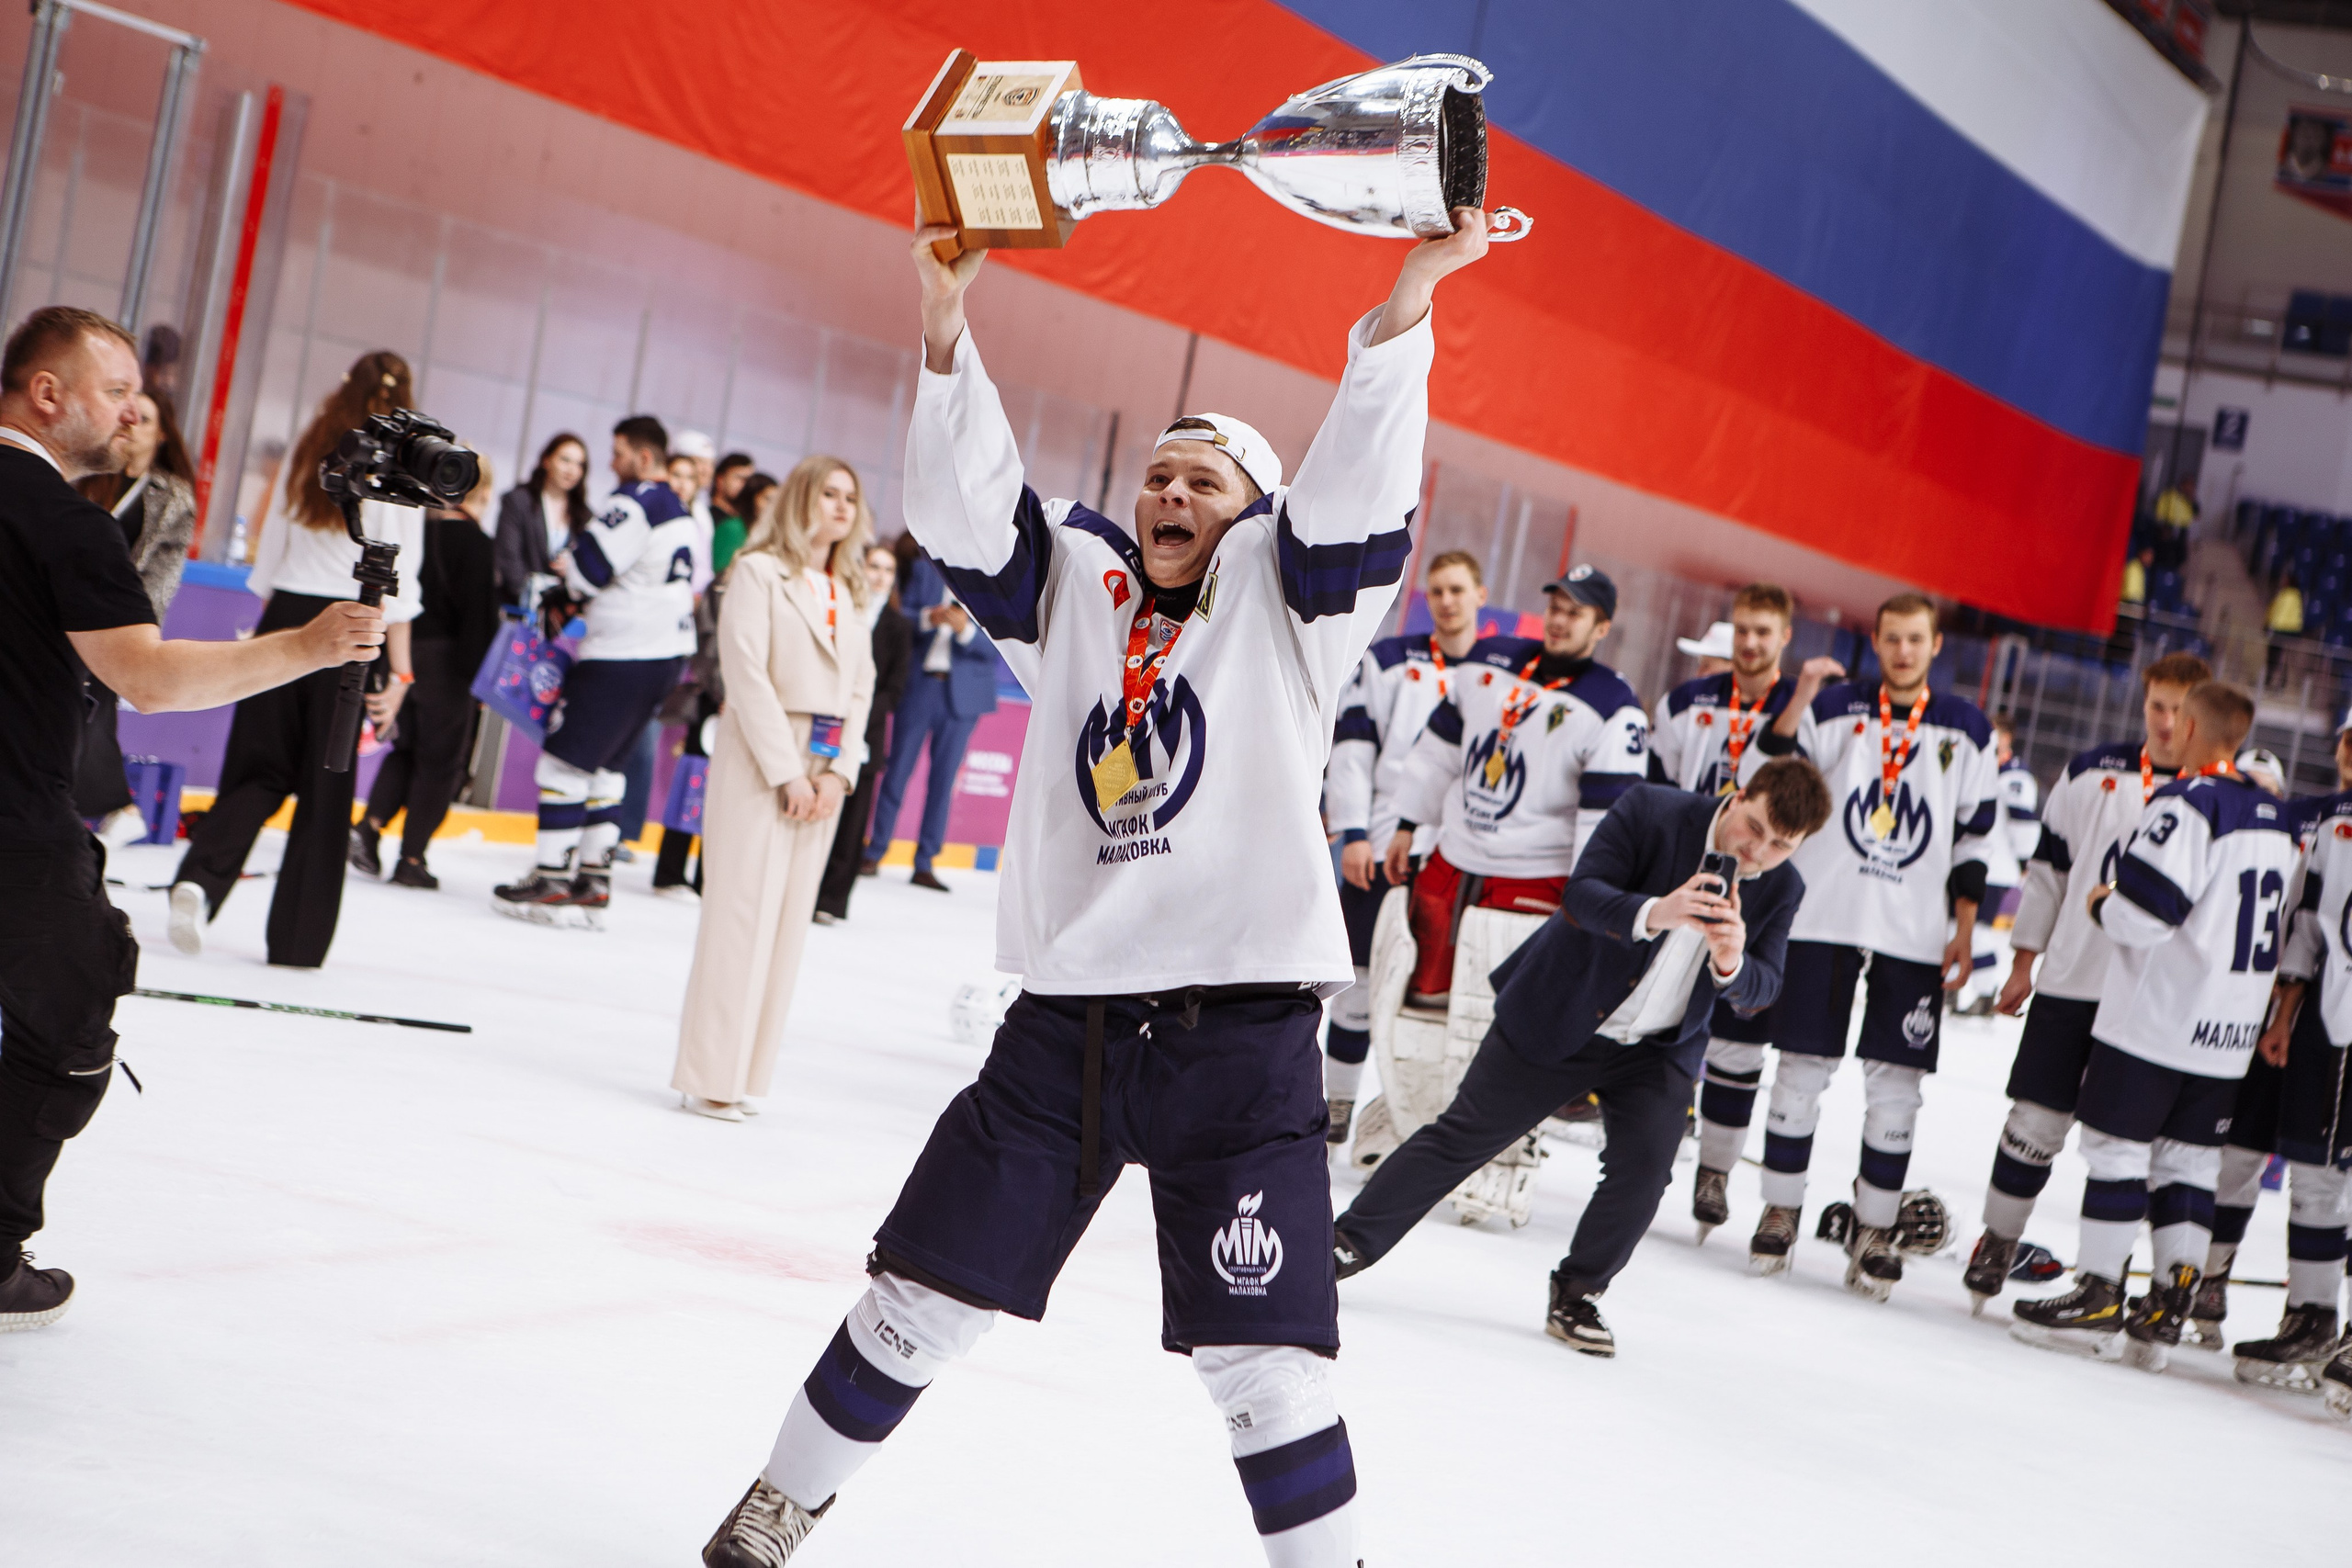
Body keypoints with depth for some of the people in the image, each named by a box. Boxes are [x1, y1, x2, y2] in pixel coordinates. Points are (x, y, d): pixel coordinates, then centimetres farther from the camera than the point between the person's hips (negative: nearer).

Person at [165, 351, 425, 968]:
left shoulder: (306, 455, 7)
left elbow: (270, 552, 11)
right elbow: (396, 579, -10)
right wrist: (400, 672, -8)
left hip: (285, 617, 4)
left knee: (261, 771, 9)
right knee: (326, 789, 5)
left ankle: (199, 878, -16)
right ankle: (297, 939, 10)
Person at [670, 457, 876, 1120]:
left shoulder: (848, 591, 15)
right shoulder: (759, 572, -4)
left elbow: (860, 686, 11)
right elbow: (747, 673, -12)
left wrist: (838, 771, -3)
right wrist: (787, 770, -15)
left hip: (823, 772, 6)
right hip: (758, 764, -6)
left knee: (790, 919, 5)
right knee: (741, 913, -6)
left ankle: (746, 1074, 9)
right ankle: (711, 1076, 0)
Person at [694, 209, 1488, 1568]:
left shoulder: (1287, 601, 2)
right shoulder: (1076, 588, 11)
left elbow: (1361, 482, -13)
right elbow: (964, 501, 0)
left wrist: (1413, 291, -27)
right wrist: (945, 318, -12)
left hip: (1241, 1035, -3)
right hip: (1064, 1023, 4)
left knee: (1261, 1359, -6)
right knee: (923, 1299, 13)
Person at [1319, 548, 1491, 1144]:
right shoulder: (1389, 660, 5)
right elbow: (1351, 746, 1)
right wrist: (1352, 833, -8)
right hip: (1380, 849, 0)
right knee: (1362, 977, 6)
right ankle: (1337, 1101, 19)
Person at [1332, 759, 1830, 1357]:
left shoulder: (1782, 889, -7)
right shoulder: (1650, 811, -19)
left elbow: (1762, 990, -11)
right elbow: (1580, 895, -26)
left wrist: (1732, 965, -35)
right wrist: (1651, 913, -45)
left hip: (1657, 1049, 3)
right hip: (1555, 1017, -3)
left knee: (1645, 1166, -15)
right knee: (1463, 1136, 3)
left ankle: (1577, 1296, 8)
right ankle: (1352, 1241, 17)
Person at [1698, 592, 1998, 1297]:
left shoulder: (1966, 730, 6)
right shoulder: (1834, 709, 1)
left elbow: (1974, 835, 10)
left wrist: (1963, 930, 6)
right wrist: (1797, 702, -16)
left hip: (1915, 935, 1)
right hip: (1822, 917, -1)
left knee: (1895, 1082, 1)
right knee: (1803, 1066, 2)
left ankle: (1874, 1231, 10)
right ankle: (1781, 1210, 14)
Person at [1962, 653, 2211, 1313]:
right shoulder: (2094, 774, 4)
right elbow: (2048, 868, 11)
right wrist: (2023, 962, 11)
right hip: (2070, 980, 1)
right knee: (2036, 1120, 5)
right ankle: (1997, 1241, 21)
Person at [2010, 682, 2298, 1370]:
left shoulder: (2185, 803, -15)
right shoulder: (2276, 817, 11)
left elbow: (2145, 913, -21)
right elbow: (2277, 931, 18)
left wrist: (2103, 903, -1)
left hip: (2156, 1018, -7)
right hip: (2229, 1031, 7)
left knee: (2118, 1147, 0)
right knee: (2189, 1160, 10)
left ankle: (2098, 1299, 2)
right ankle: (2166, 1309, 10)